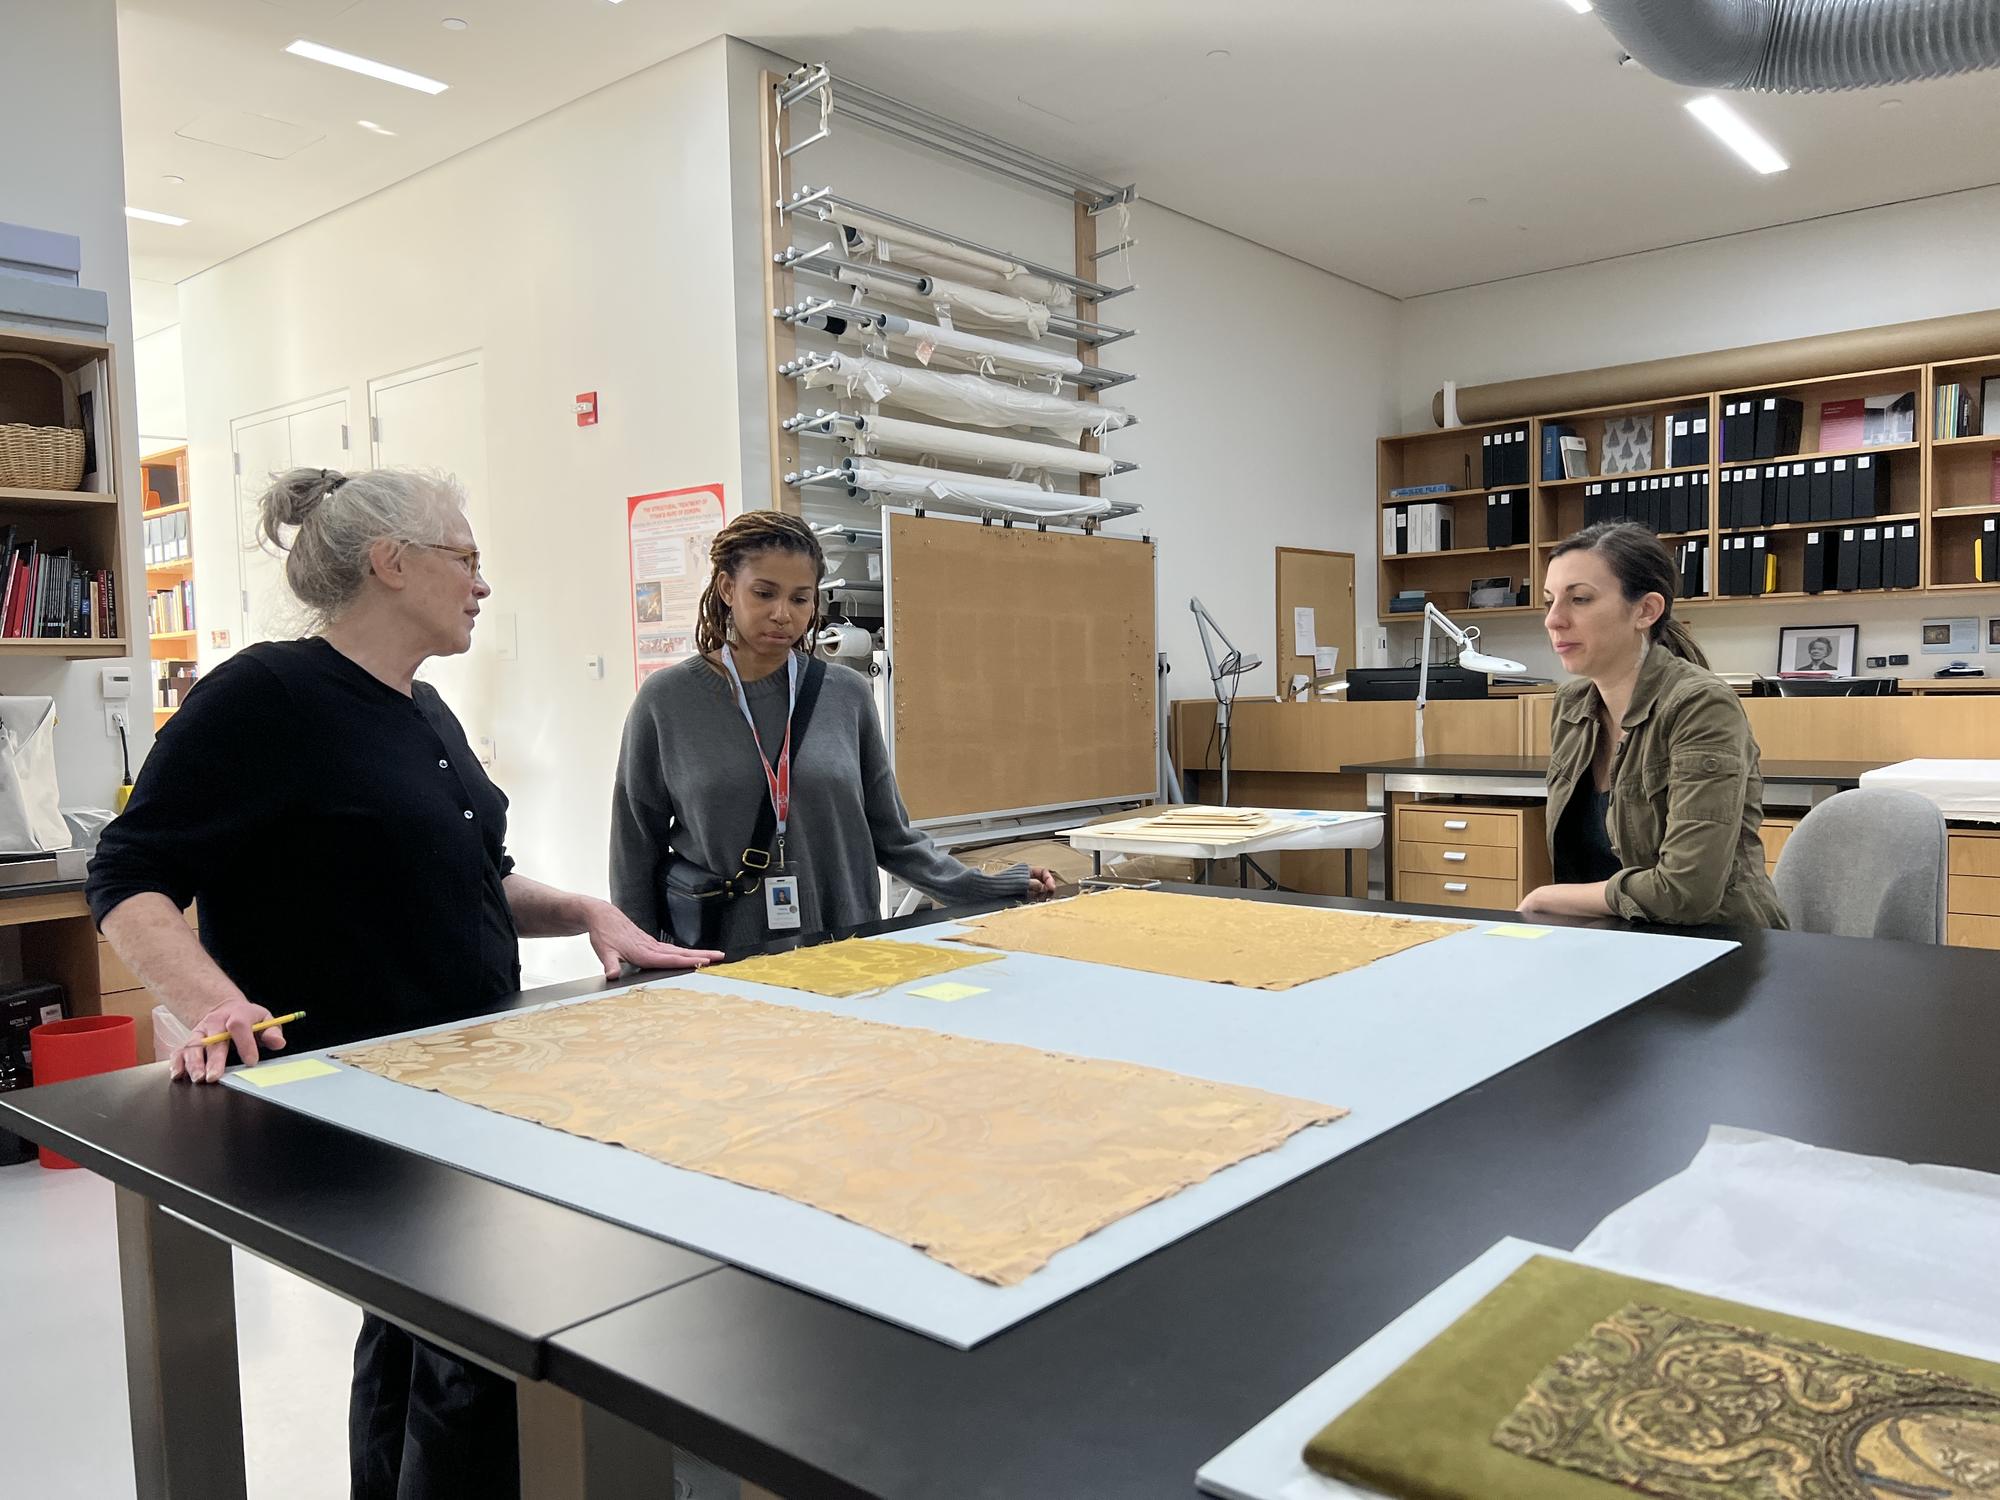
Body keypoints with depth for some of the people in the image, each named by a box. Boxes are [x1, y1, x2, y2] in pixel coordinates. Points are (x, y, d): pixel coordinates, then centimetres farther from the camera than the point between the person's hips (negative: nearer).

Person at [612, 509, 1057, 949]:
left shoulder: (847, 695, 0)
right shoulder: (666, 700, -3)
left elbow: (892, 837, 6)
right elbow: (636, 853, 2)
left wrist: (992, 888, 2)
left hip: (843, 949, 1)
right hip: (717, 960, -1)